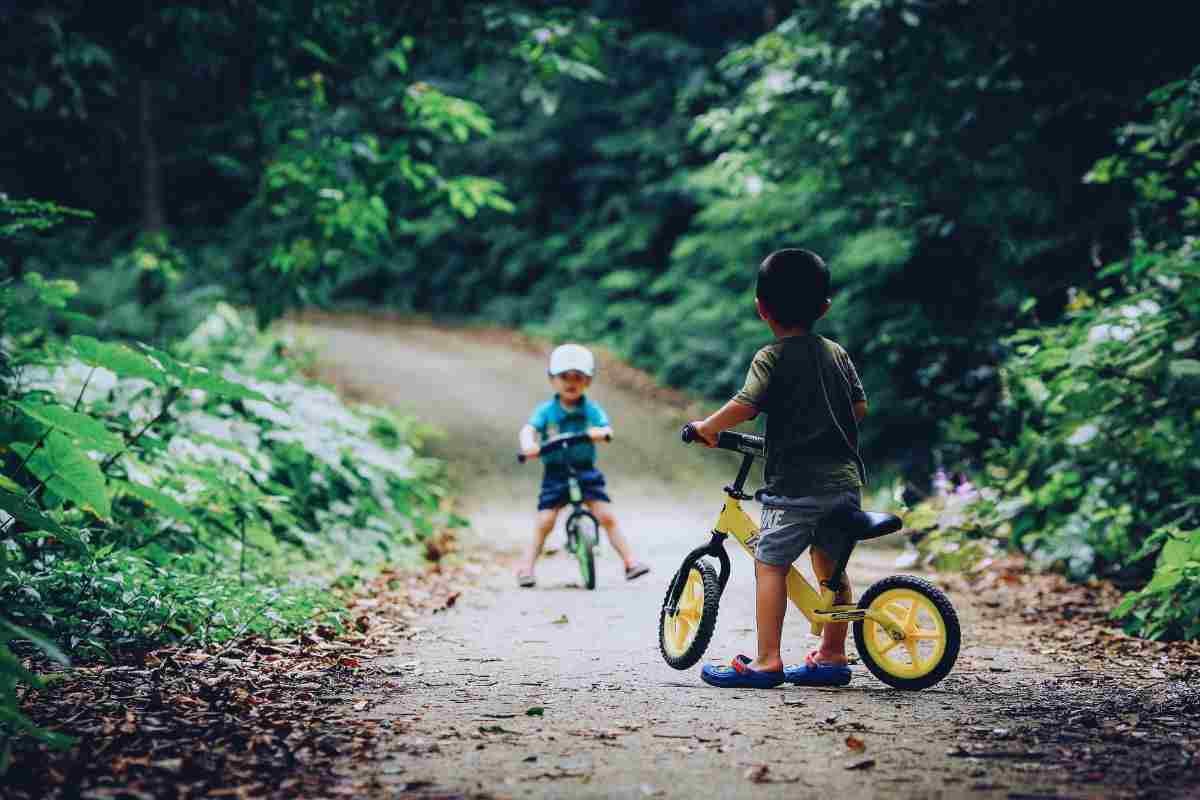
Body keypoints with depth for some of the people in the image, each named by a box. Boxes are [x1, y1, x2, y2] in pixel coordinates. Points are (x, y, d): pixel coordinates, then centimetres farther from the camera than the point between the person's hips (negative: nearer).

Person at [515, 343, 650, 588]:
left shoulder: (592, 409, 0)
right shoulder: (546, 411, -4)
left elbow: (606, 428, -14)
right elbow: (528, 429, -19)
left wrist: (600, 432, -38)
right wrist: (528, 444, -41)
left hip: (586, 471, 1)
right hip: (555, 473, 0)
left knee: (606, 516, -8)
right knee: (544, 522, -7)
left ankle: (630, 561, -3)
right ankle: (526, 567, 3)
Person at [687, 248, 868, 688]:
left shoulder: (771, 358, -6)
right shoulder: (837, 353, 13)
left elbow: (745, 405, -17)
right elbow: (860, 407, 16)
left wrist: (707, 426, -2)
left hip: (796, 483, -7)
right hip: (845, 479, 7)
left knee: (770, 564, -3)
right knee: (830, 566, 15)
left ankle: (767, 660, -6)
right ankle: (832, 655, 20)